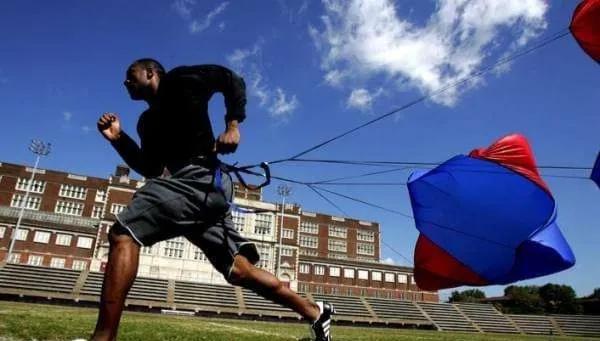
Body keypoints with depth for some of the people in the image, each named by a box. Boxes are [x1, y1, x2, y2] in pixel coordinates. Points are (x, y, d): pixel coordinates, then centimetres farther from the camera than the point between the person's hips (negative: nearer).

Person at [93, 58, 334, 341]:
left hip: (200, 177, -8)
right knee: (240, 270, 2)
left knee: (122, 234, -16)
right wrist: (119, 139, 16)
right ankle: (315, 312, 10)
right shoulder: (147, 121, 31)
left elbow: (232, 81, 5)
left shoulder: (179, 80, 11)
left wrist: (232, 125, -7)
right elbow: (150, 169, 25)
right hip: (208, 189, 8)